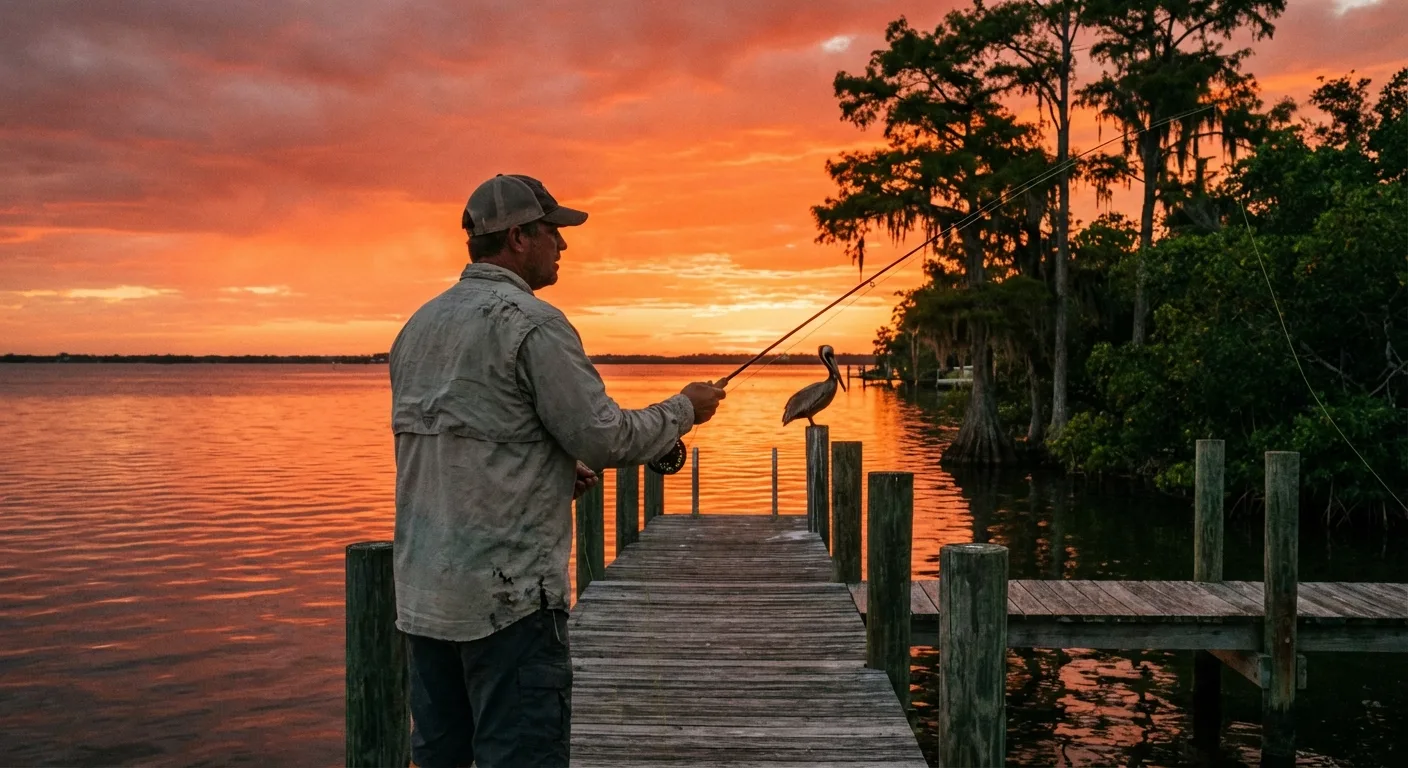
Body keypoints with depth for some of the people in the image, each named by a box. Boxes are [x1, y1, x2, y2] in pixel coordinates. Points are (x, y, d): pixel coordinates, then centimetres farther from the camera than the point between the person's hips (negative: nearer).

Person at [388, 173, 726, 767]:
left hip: (422, 594, 9)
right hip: (509, 595, -8)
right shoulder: (532, 323, -13)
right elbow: (605, 438, -13)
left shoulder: (419, 325, 13)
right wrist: (684, 409, 3)